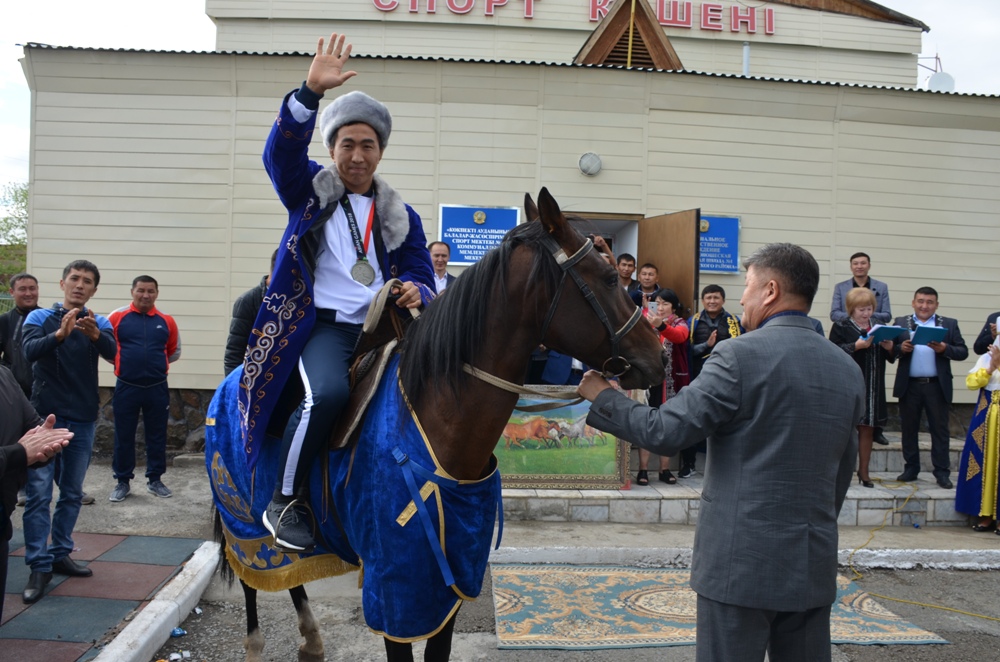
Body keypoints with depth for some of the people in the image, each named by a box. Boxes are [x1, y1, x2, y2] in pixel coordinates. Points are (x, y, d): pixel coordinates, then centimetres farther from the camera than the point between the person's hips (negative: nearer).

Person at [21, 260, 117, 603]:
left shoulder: (99, 323, 2)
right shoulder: (39, 317, -2)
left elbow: (111, 352, -18)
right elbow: (30, 351, -21)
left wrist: (95, 335, -40)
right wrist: (60, 334, -41)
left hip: (83, 420, 3)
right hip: (45, 415, -3)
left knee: (72, 493, 10)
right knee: (39, 492, -5)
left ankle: (60, 554, 22)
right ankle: (39, 566, 0)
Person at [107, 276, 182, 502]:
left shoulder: (167, 321, 2)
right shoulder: (117, 317, -3)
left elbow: (174, 352, 14)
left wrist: (155, 363, 7)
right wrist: (121, 363, 2)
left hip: (157, 388, 1)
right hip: (126, 388, -1)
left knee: (157, 436, 10)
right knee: (123, 437, 7)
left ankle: (155, 480, 22)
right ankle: (122, 482, 20)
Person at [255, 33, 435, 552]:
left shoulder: (400, 215, 19)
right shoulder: (309, 191, 11)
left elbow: (422, 276, 16)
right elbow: (282, 150, -9)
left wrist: (416, 291, -10)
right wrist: (311, 91, -23)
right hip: (323, 324, -3)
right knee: (327, 393, -33)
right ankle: (284, 502, -10)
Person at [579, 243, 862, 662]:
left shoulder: (740, 355, -14)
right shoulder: (849, 370, 7)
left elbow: (664, 432, -16)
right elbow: (843, 471, 14)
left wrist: (602, 397, -1)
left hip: (741, 562, -6)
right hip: (815, 565, 6)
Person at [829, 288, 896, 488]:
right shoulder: (841, 327, -1)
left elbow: (891, 358, 17)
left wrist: (889, 347, -3)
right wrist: (856, 346, -21)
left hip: (872, 389, 5)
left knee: (867, 429, 7)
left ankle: (863, 472, 16)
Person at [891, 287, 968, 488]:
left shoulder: (949, 324, 6)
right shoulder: (901, 322, 6)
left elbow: (963, 352, -1)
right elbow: (890, 349, 0)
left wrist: (945, 349, -18)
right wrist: (901, 348, -20)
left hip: (937, 386, -1)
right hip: (909, 386, 1)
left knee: (940, 430, 4)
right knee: (908, 429, 9)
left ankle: (942, 472, 11)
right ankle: (911, 469, 19)